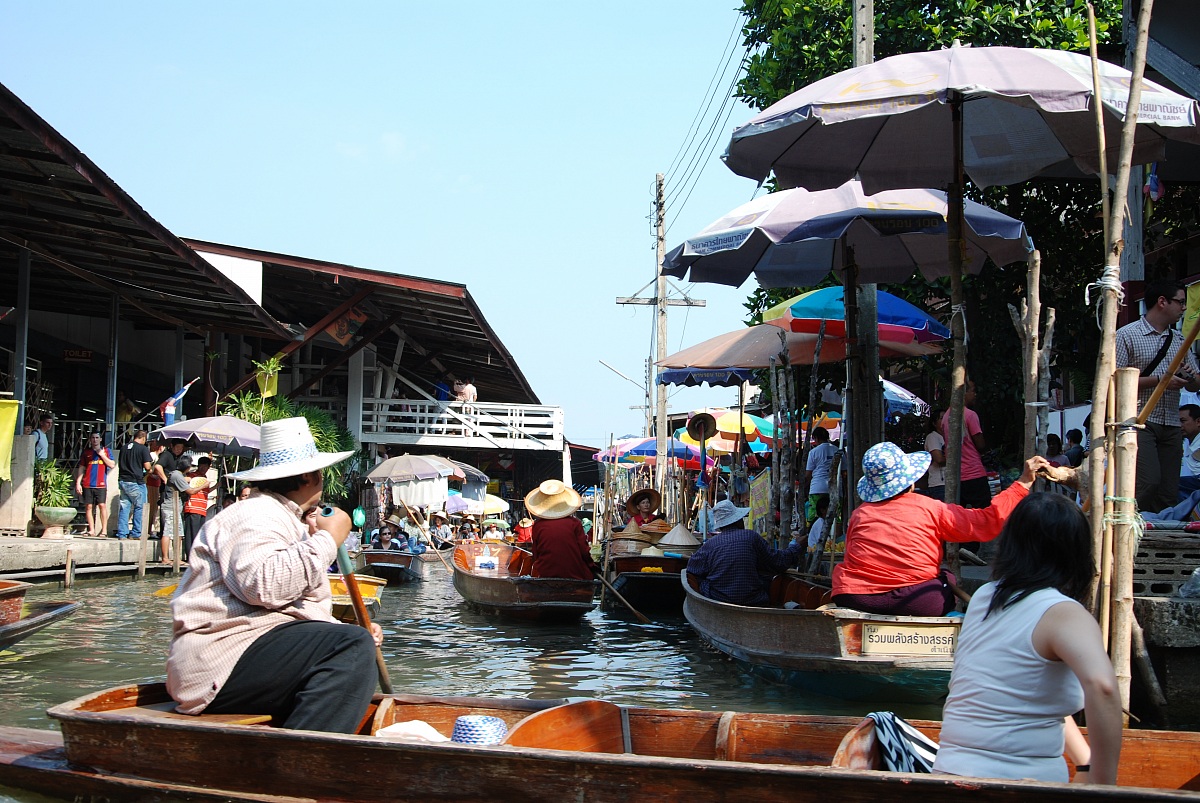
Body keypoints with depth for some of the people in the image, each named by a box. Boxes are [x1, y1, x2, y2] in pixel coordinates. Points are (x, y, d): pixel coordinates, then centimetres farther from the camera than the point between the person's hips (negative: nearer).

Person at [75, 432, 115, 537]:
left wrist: (102, 455, -5)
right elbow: (81, 468, 14)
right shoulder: (86, 452, 14)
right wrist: (78, 483, 6)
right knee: (89, 506, 0)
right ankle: (92, 530, 5)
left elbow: (112, 465, 2)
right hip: (87, 484, 2)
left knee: (102, 505, -9)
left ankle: (104, 530, -7)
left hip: (101, 484, -2)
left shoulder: (106, 451, 11)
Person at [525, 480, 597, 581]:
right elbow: (583, 551, -2)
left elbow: (535, 555, 7)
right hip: (574, 576, -1)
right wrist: (593, 567, 13)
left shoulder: (537, 525, 1)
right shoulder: (574, 523, -1)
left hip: (544, 576, 1)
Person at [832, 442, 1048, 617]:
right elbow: (988, 522, 5)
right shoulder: (930, 509, 2)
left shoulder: (859, 513, 7)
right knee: (949, 580, 26)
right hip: (918, 601, 0)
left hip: (855, 600, 0)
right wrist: (1023, 483, 14)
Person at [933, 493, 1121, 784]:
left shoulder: (983, 597, 9)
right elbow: (1101, 685, -30)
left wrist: (1085, 763, 18)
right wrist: (1102, 782, -22)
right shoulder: (1064, 613, -11)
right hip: (1020, 782, -7)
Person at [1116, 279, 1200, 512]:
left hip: (1171, 425, 6)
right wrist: (1159, 381, -15)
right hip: (1139, 421, -6)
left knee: (1170, 492, 2)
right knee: (1148, 483, -21)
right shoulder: (1127, 335, -1)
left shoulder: (1179, 340, 18)